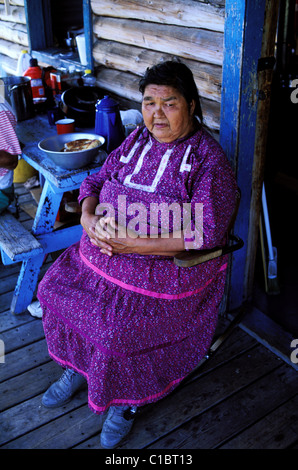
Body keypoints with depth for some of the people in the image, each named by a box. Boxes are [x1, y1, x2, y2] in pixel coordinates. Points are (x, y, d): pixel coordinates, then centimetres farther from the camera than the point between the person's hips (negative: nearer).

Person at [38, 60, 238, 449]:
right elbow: (96, 180, 11)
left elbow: (208, 234, -20)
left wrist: (136, 244, -25)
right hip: (105, 248, 7)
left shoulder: (209, 159, -13)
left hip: (165, 266, -6)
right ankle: (78, 367, 24)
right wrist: (89, 217, -12)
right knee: (56, 287, -2)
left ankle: (128, 399, 12)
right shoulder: (137, 139, 6)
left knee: (115, 326, -21)